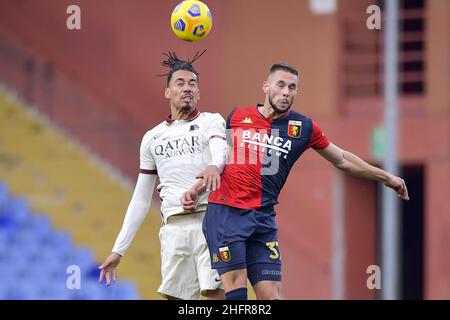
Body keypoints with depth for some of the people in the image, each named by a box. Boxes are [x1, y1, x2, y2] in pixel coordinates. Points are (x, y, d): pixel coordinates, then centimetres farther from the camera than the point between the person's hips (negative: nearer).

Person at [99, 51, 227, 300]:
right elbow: (141, 200, 22)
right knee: (175, 296, -5)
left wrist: (214, 166, -42)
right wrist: (118, 250, 17)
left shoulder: (211, 121, 7)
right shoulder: (152, 138, 19)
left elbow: (220, 150, -17)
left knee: (215, 291, -16)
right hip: (174, 226, 4)